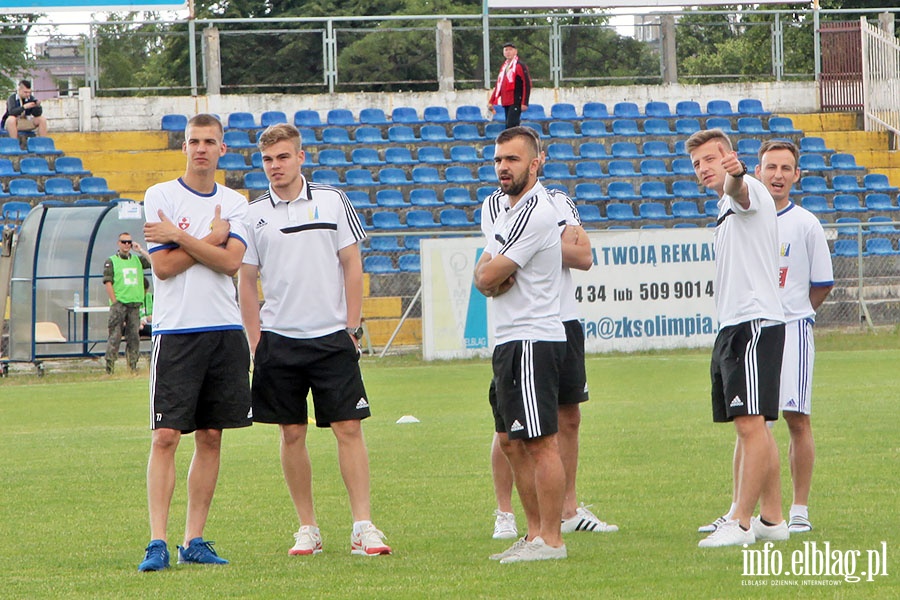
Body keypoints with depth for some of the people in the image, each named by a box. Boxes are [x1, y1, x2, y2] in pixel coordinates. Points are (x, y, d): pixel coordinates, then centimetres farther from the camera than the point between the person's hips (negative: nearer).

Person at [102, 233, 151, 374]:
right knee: (115, 336, -9)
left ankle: (133, 367, 10)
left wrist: (140, 250, 1)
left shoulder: (137, 260, 15)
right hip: (119, 304, -4)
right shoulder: (111, 261, 3)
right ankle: (109, 367, -8)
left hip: (135, 304, 4)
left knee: (134, 337, 5)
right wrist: (115, 303, -11)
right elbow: (107, 283, -3)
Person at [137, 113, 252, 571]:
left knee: (211, 437, 5)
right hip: (175, 331, -4)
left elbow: (231, 261, -6)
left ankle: (194, 540, 10)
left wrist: (179, 237, -10)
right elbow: (163, 265, -8)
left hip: (225, 331, 4)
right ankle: (157, 543, -11)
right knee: (166, 436, -9)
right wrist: (212, 238, -4)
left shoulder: (234, 204, 10)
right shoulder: (160, 196, 1)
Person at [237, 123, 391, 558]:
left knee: (349, 428, -7)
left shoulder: (332, 202, 3)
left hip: (332, 338, -1)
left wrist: (352, 328, -1)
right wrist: (256, 342, 1)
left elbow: (352, 266, 5)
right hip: (279, 340, 1)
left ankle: (363, 527, -7)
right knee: (292, 435, 3)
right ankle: (307, 529, 11)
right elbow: (247, 282, 8)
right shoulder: (254, 214, 4)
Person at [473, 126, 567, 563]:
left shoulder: (534, 213, -15)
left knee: (540, 442, -10)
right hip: (508, 342, 11)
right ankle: (535, 533, 17)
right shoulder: (509, 211, 19)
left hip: (531, 341, -11)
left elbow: (487, 278, -17)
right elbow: (483, 275, 14)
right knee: (512, 443, 13)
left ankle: (551, 540, -9)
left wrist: (490, 273, 5)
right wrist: (491, 274, -7)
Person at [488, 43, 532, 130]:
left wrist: (524, 103, -18)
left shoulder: (520, 66, -5)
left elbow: (527, 84, -11)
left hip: (516, 102, -8)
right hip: (506, 103, 8)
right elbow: (498, 86, 22)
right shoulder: (504, 67, 18)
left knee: (511, 126, -17)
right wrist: (491, 102, 17)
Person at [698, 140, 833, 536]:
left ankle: (800, 511, 3)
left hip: (791, 329, -3)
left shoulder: (805, 224, -1)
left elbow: (822, 285, 5)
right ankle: (738, 512, 7)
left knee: (796, 418, -3)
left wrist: (792, 312, 8)